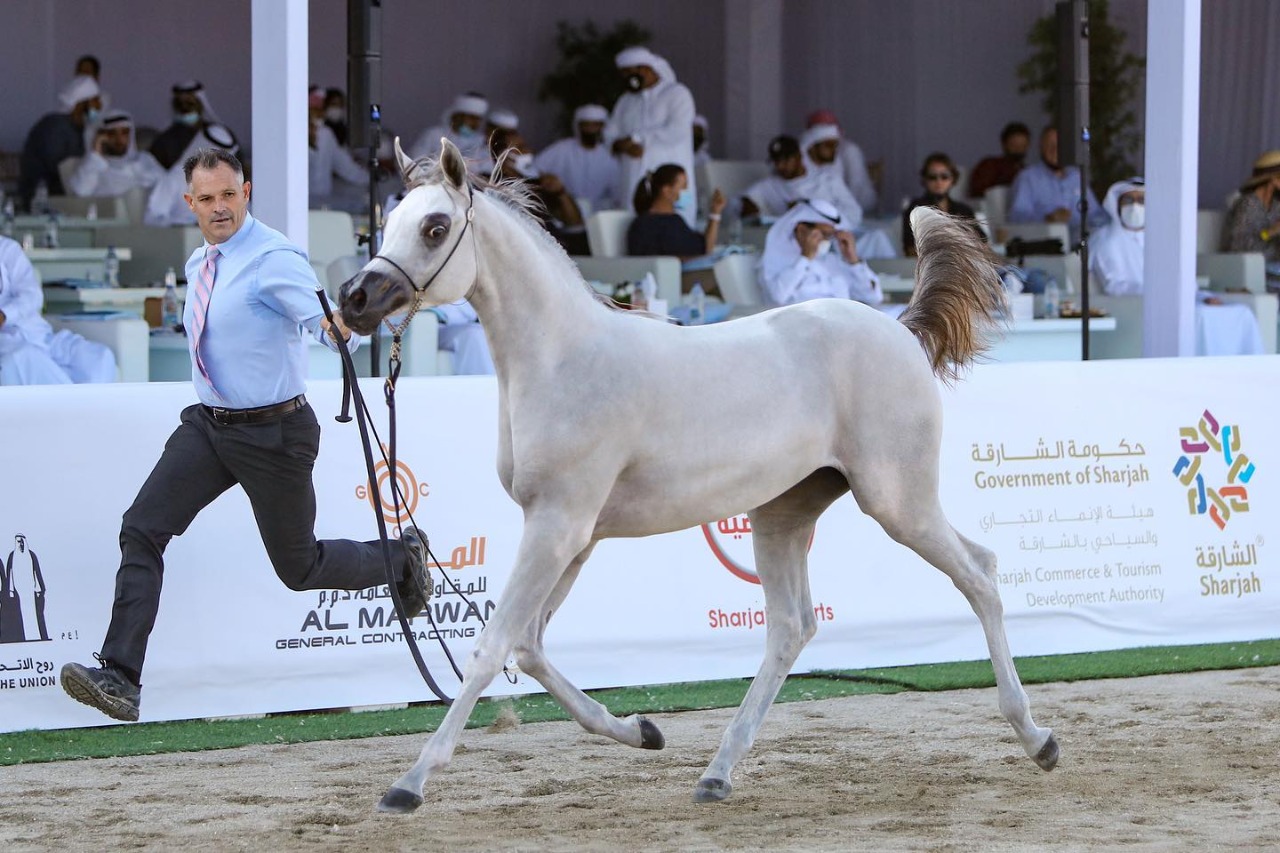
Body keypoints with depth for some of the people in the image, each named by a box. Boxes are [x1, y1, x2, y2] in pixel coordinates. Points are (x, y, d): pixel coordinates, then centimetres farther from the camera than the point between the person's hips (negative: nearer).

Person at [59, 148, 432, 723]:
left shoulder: (274, 260, -16)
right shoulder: (198, 265, 9)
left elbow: (323, 319, -30)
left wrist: (340, 328, -53)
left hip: (273, 432, -7)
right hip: (208, 425, 7)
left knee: (299, 567, 7)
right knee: (142, 530, -12)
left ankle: (402, 557, 35)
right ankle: (119, 675, -16)